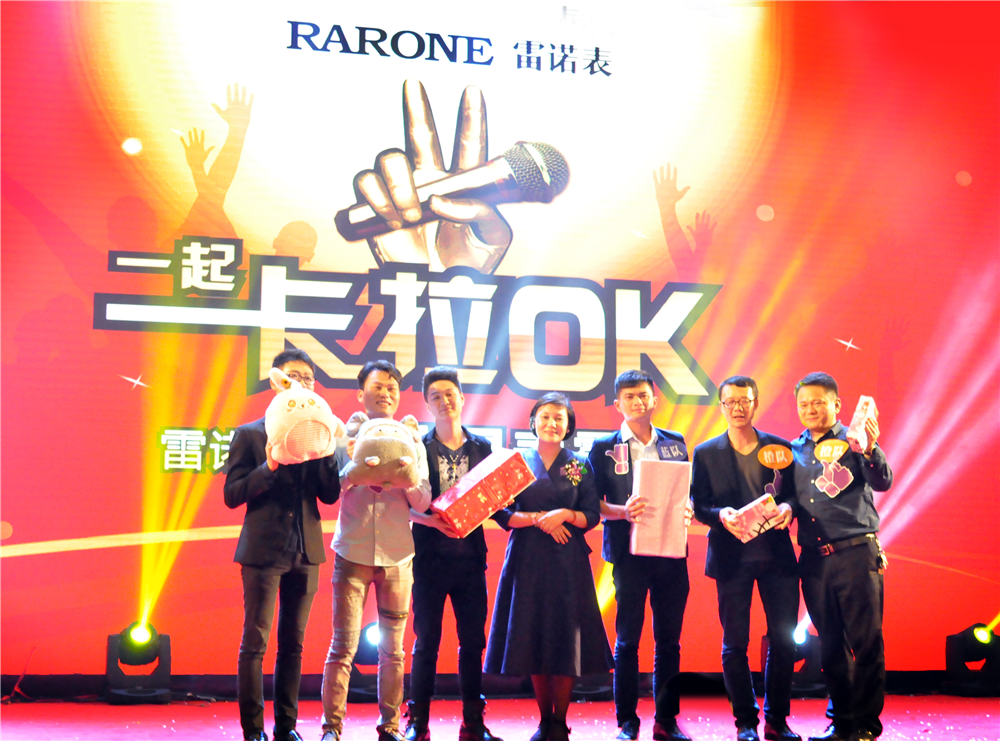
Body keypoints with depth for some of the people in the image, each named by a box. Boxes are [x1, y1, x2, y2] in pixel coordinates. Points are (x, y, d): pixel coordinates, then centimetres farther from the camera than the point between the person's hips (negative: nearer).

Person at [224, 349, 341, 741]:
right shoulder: (250, 434, 0)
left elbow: (331, 494, 4)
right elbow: (232, 495, -5)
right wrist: (270, 466, -19)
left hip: (305, 551, 4)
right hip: (264, 550, -4)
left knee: (293, 643, 10)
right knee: (255, 643, -1)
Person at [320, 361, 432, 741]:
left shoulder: (411, 443, 9)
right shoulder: (345, 437, 6)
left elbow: (422, 502, 3)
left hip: (396, 556, 2)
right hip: (353, 553, -2)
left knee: (392, 648, 5)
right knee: (343, 645, -5)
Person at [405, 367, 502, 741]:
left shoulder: (482, 448, 9)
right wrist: (431, 520, -19)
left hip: (470, 557, 3)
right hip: (430, 556, -2)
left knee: (473, 640, 6)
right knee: (426, 641, 1)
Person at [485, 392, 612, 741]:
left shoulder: (580, 467, 7)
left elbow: (592, 515, 2)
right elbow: (503, 515, 0)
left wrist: (565, 515, -15)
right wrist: (538, 519, -13)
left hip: (568, 562, 0)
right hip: (527, 560, 0)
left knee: (567, 639, -2)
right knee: (533, 638, 2)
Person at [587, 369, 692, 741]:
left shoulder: (675, 443, 12)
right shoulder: (604, 447, 4)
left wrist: (685, 511, -6)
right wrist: (623, 511, -18)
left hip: (671, 551, 3)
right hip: (628, 552, -2)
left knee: (669, 638, 6)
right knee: (627, 638, 1)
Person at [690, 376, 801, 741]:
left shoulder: (779, 448, 7)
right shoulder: (706, 453, 5)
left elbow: (794, 493, 8)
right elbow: (698, 506, 1)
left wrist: (788, 508, -14)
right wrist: (721, 515, -19)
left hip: (776, 556, 1)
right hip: (732, 558, -1)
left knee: (783, 640, 2)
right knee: (734, 643, 2)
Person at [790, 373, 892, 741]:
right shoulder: (793, 450, 14)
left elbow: (882, 482, -12)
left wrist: (870, 450, -29)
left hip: (856, 554, -4)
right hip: (814, 558, 4)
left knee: (866, 642, -2)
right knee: (830, 645, 10)